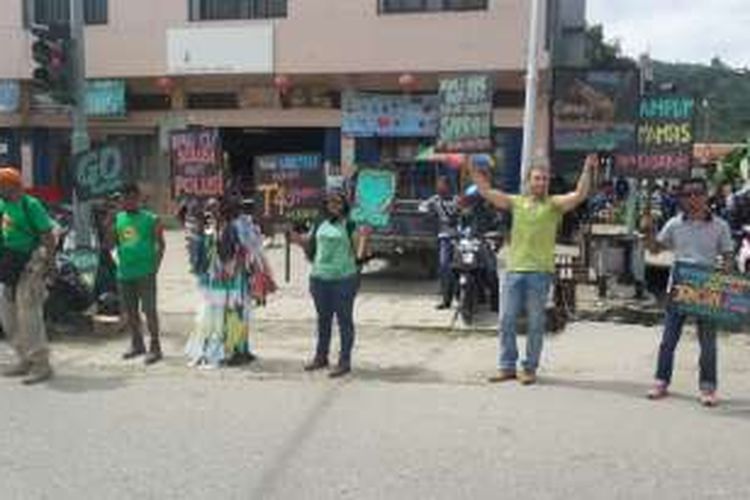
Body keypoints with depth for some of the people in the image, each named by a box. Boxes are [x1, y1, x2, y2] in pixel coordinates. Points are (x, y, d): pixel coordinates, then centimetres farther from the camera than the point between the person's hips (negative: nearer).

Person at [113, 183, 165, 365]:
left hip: (145, 272, -5)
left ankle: (155, 347, 3)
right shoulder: (117, 219, 9)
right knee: (130, 312, 13)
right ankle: (137, 344, 26)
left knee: (149, 310, -4)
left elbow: (160, 244, -2)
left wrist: (155, 265, -8)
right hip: (124, 273, 5)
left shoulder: (150, 219, -3)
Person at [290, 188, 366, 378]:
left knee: (344, 319, 1)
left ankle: (344, 362, 8)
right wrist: (300, 241, 1)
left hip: (343, 278, -5)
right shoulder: (319, 225, 11)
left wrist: (363, 238, -24)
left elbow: (358, 254, -8)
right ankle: (321, 357, 29)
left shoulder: (350, 225, -3)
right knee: (323, 319, 16)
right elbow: (310, 249, 20)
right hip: (320, 277, 5)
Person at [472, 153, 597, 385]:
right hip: (514, 270, 3)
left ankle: (530, 368, 14)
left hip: (540, 272, -3)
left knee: (535, 323, 4)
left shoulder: (554, 204, 4)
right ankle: (507, 366, 17)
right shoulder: (516, 202, 13)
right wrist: (476, 173, 3)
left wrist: (587, 171, -19)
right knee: (507, 320, 6)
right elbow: (488, 193, 12)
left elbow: (580, 195, -10)